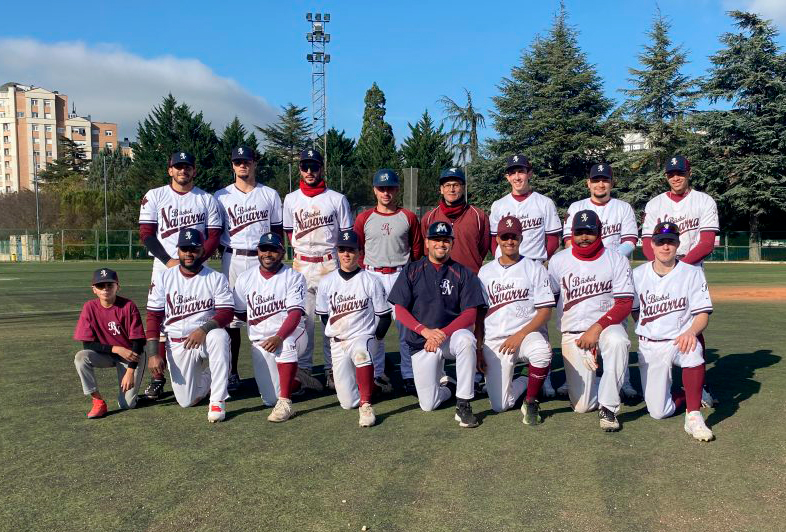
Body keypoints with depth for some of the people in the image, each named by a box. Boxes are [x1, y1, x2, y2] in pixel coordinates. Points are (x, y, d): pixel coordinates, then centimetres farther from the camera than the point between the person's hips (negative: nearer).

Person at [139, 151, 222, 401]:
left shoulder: (207, 199, 9)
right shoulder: (155, 196, 7)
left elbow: (214, 236, 4)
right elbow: (146, 234, 1)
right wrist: (169, 261, -11)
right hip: (164, 267, 0)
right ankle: (157, 378, 4)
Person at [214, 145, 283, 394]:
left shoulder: (270, 195, 11)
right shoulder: (221, 196, 9)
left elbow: (278, 231, 11)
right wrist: (227, 257, -2)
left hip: (263, 259, 0)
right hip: (233, 259, 0)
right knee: (231, 315, -1)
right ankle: (232, 372, 6)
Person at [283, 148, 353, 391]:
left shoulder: (337, 199, 1)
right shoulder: (291, 199, 9)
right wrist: (301, 248, 6)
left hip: (330, 264, -2)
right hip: (301, 264, 2)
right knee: (302, 317, 3)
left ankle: (332, 368, 10)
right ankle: (303, 367, 13)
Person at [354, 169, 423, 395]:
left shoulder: (409, 217, 6)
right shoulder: (364, 218, 7)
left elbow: (417, 250, 9)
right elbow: (357, 250, 9)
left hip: (401, 276, -1)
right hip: (372, 276, 1)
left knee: (407, 326, -3)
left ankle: (409, 376, 4)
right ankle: (377, 374, 13)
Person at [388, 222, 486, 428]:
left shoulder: (463, 273, 2)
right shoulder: (411, 271, 4)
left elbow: (470, 313, -7)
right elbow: (400, 310, -1)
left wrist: (443, 333, -22)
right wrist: (425, 330, -17)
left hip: (452, 335, -1)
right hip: (421, 341, 1)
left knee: (466, 340, -38)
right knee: (428, 405, -5)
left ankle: (463, 405, -25)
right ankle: (446, 384, 31)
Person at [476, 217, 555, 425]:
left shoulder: (534, 268, 3)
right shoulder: (485, 271, 14)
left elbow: (545, 311, -4)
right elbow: (480, 313, 14)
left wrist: (520, 335, -16)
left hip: (528, 334, -2)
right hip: (494, 340, 2)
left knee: (542, 351, -39)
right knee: (500, 405, -9)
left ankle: (531, 403, -13)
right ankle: (524, 383, 25)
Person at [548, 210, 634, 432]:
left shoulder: (617, 261, -2)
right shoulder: (558, 261, 2)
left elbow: (625, 304, -7)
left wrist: (597, 328, -22)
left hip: (606, 326, -1)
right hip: (572, 334, 1)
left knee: (618, 341, -40)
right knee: (582, 405, -8)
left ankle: (608, 407, -24)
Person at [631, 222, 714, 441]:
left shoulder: (692, 273, -3)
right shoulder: (638, 274, 4)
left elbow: (703, 314, -9)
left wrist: (690, 332, -29)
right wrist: (648, 333, 4)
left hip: (679, 341, -2)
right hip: (649, 348, 2)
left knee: (693, 348, -41)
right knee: (658, 412, -5)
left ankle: (693, 416, -31)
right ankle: (691, 395, 27)